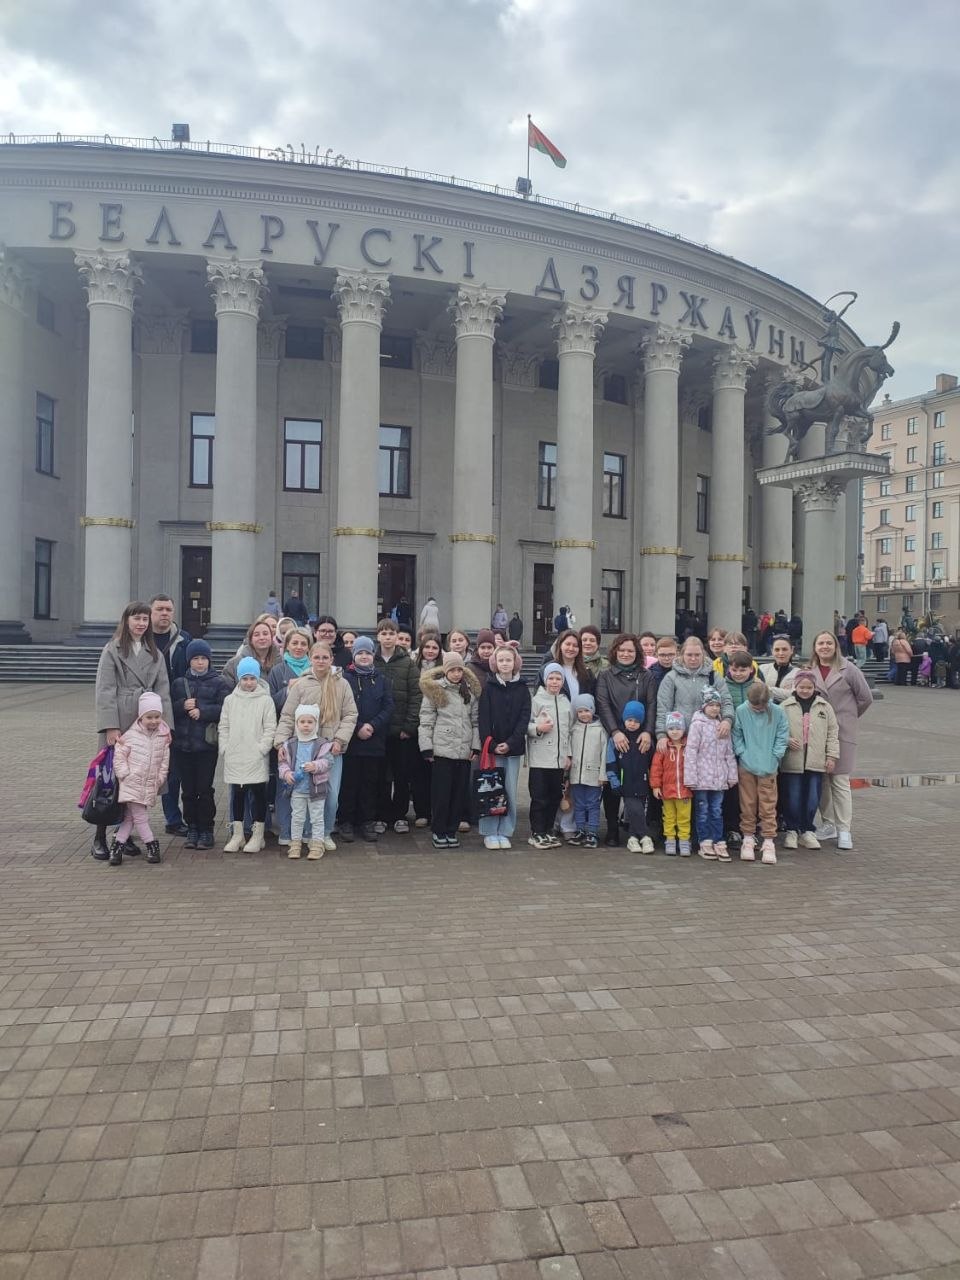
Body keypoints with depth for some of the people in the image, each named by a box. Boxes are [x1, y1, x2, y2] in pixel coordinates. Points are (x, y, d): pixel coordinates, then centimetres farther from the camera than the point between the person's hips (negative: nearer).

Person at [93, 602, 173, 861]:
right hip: (118, 723, -4)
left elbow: (163, 691, 10)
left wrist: (165, 724, -1)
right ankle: (100, 838, 8)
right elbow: (105, 691, -6)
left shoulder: (155, 654, 14)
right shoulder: (112, 650, 1)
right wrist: (110, 727, -14)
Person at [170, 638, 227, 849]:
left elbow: (225, 709, -8)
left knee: (205, 790, 0)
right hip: (182, 744, 3)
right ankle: (192, 829, 19)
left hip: (207, 745, -3)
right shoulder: (179, 683, 11)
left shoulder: (218, 684, 2)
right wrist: (182, 706, -13)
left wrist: (202, 711, -16)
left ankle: (206, 830, 10)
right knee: (188, 790, 8)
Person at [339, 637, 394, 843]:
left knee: (370, 783, 7)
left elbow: (388, 708, 1)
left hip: (375, 741, 2)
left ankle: (368, 822, 16)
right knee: (348, 783, 3)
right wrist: (358, 727, -16)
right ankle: (345, 822, 13)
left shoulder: (383, 680, 10)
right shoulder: (344, 678, 1)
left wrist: (373, 725, -13)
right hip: (350, 740, -2)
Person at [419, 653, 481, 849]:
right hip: (442, 750, -3)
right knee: (441, 793, 1)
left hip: (464, 751, 4)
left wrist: (476, 746, 5)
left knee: (458, 793, 7)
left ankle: (451, 831, 19)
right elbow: (426, 721, -3)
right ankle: (439, 831, 13)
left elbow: (475, 720, 12)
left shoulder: (471, 691, 11)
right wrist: (427, 748, -7)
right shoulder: (434, 690, -1)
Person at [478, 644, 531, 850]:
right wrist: (492, 745, -13)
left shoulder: (522, 688, 5)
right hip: (492, 746, -2)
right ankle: (490, 833, 8)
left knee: (510, 791, 4)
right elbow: (483, 718, -4)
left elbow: (524, 717, -1)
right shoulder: (489, 687, 1)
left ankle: (505, 832, 13)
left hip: (513, 748, 2)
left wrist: (510, 743, -12)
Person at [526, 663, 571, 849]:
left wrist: (568, 754, 15)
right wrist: (537, 728, -23)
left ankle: (548, 831, 21)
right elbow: (525, 725, -5)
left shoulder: (566, 702, 14)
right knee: (539, 797, -2)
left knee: (555, 797, 9)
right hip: (539, 758, -5)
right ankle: (536, 833, 6)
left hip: (559, 758, 5)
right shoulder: (536, 700, -3)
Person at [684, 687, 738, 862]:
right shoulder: (697, 724, -6)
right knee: (703, 811, 5)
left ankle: (719, 842, 13)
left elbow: (729, 753, 13)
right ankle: (705, 843, 12)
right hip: (702, 777, -4)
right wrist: (690, 778, -14)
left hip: (719, 778, 4)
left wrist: (732, 775, 10)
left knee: (717, 811, 9)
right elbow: (690, 752, -10)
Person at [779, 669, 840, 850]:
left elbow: (832, 732, 9)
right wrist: (786, 740, -15)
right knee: (792, 798, 3)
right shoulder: (785, 706, 0)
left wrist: (832, 755, 4)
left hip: (815, 762, 2)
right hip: (792, 762, -2)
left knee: (812, 799, 6)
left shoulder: (824, 706, 7)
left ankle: (807, 831, 21)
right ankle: (792, 831, 18)